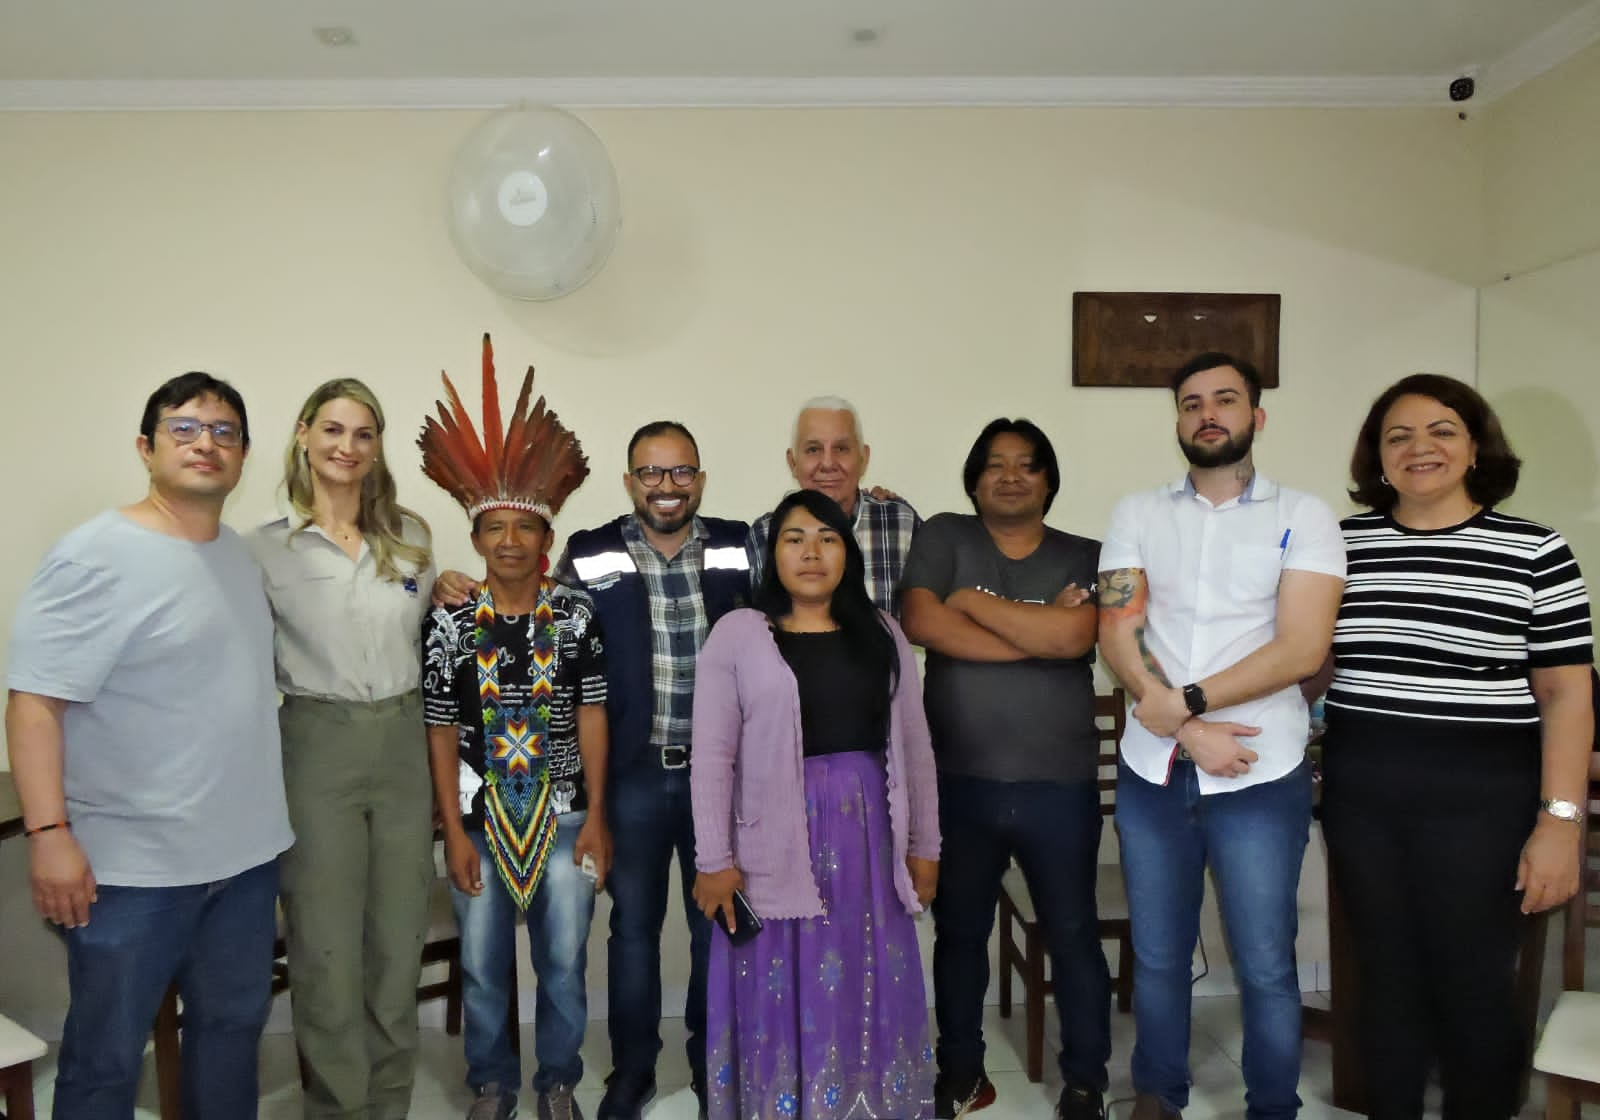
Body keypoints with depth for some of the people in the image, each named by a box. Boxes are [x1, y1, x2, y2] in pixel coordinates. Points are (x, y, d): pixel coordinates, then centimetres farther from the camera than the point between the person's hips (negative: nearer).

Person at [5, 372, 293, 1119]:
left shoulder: (243, 553, 7)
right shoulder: (95, 557, -15)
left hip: (247, 849, 7)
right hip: (131, 863, -6)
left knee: (233, 1024, 20)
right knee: (105, 1059, 10)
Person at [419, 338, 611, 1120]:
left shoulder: (577, 616, -3)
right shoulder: (450, 624, -3)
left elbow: (591, 717, -2)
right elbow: (441, 732, -2)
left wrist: (595, 817, -4)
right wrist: (453, 832, -4)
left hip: (563, 815, 0)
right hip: (480, 819, 0)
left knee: (564, 962, 10)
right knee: (483, 967, 12)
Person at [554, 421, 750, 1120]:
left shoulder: (743, 547, 1)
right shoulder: (590, 556, -3)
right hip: (632, 772, -1)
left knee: (719, 921, 13)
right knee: (633, 922, 12)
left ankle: (714, 1062, 32)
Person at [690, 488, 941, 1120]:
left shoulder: (882, 634, 8)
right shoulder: (737, 634, -2)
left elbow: (914, 749, 11)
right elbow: (712, 758, -4)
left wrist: (924, 846, 9)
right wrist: (713, 860, -8)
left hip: (868, 841, 3)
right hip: (777, 845, -3)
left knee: (872, 992, 11)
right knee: (785, 995, 4)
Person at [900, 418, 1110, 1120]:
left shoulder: (1084, 558, 2)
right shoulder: (944, 537, 1)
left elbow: (1074, 637, -17)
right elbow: (922, 624, -15)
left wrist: (973, 601, -10)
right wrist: (1039, 631, -13)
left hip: (1059, 785, 0)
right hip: (959, 781, 0)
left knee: (1073, 935, 12)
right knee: (959, 932, 15)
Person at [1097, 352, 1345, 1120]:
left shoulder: (1303, 518, 0)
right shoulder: (1138, 515, 5)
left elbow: (1302, 649, -11)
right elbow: (1117, 637, -3)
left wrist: (1184, 701, -14)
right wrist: (1192, 732, -13)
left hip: (1261, 777, -2)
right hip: (1152, 772, 2)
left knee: (1266, 970, 7)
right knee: (1157, 958, 14)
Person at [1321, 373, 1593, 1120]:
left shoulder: (1535, 553, -3)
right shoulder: (1342, 544, 5)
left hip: (1479, 799, -2)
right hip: (1359, 794, 3)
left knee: (1472, 985, 7)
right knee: (1385, 976, 13)